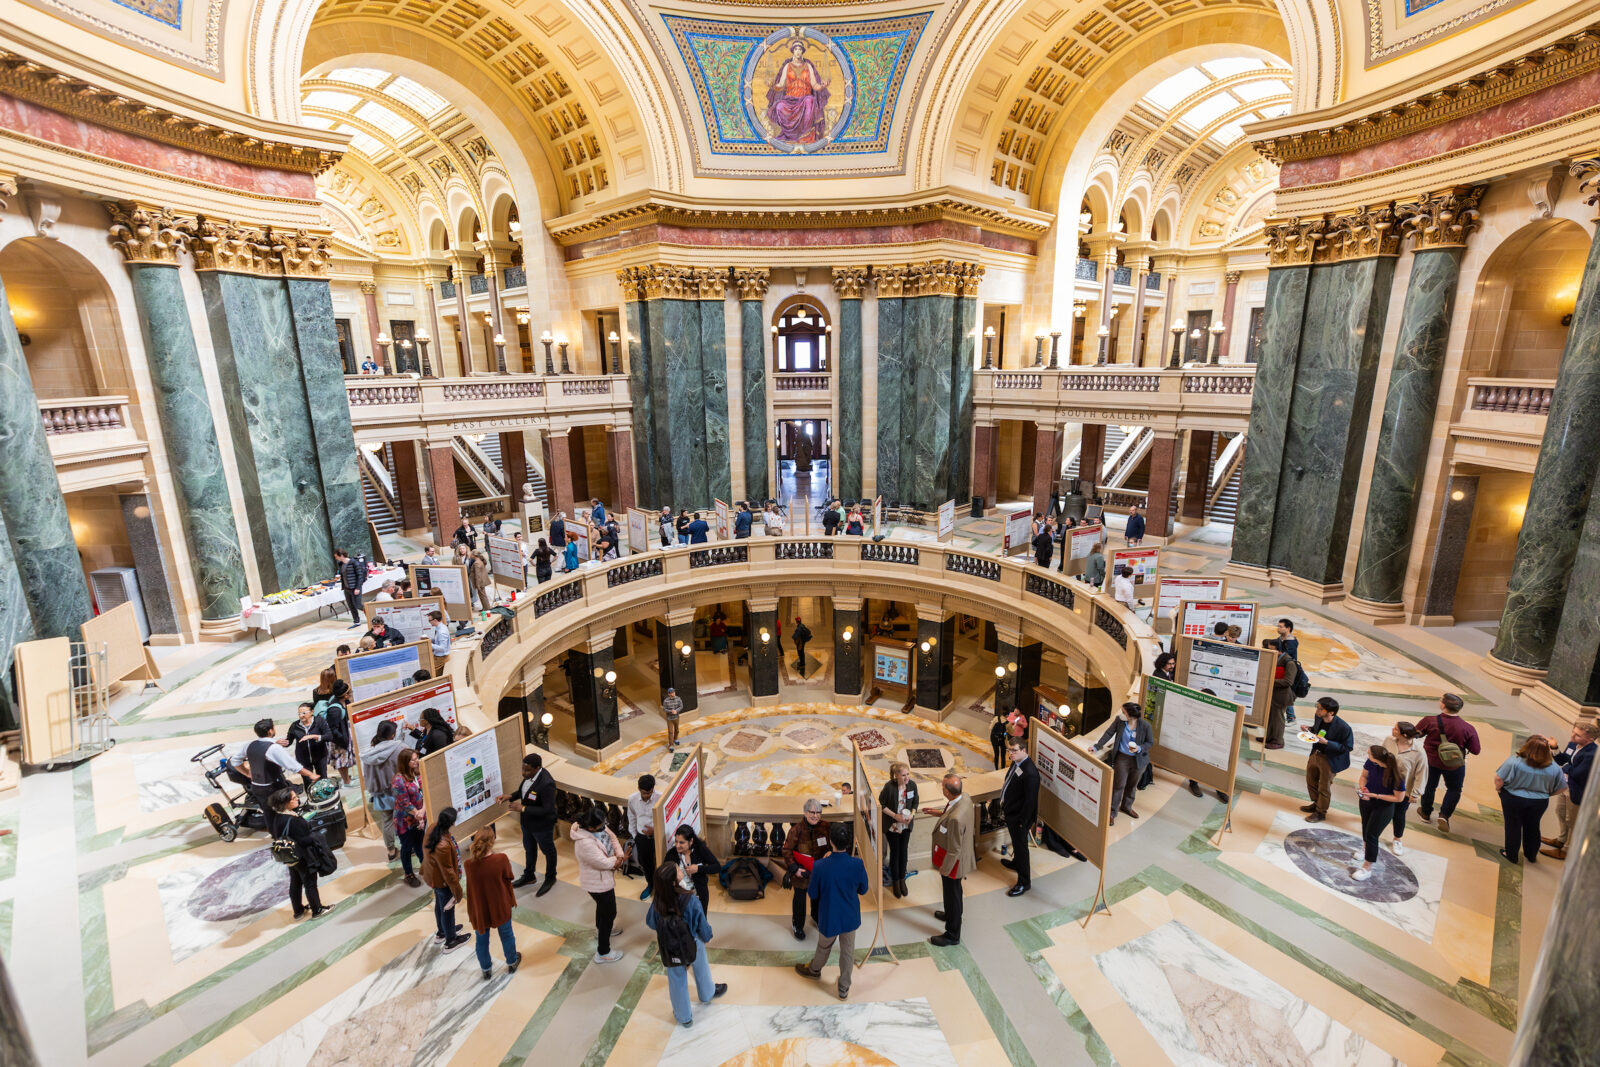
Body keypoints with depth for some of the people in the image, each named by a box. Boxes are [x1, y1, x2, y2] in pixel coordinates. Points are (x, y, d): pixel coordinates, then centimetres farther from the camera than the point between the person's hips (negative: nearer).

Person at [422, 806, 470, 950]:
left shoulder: (433, 828, -19)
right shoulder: (443, 845, -43)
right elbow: (447, 871, -28)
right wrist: (457, 889, -15)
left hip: (432, 876, 8)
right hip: (442, 881, -8)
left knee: (440, 904, 30)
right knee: (448, 909, 17)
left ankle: (441, 932, 55)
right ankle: (451, 941, 40)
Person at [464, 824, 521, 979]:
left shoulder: (469, 863, -23)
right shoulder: (501, 859, -28)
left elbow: (470, 886, -4)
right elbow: (508, 878, -9)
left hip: (479, 909, 1)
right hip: (500, 907, -1)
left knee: (482, 940, 25)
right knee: (506, 935, 23)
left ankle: (486, 969, 43)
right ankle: (511, 963, 44)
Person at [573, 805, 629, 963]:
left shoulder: (598, 827, -15)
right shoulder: (585, 843, -39)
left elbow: (612, 837, -5)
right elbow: (604, 863, -33)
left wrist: (619, 854, -21)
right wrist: (622, 858, -17)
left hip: (601, 880, 9)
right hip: (598, 884, -9)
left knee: (602, 905, 32)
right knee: (610, 913, 8)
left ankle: (601, 929, 59)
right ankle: (603, 953, 25)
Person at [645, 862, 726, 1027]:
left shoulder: (657, 903, -26)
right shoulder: (691, 901, -34)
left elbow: (651, 923, -6)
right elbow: (702, 925, -20)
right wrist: (708, 937, 3)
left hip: (670, 950, 1)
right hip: (693, 945, -1)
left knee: (677, 982, 24)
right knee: (702, 970, 31)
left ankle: (684, 1017, 44)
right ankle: (707, 995, 59)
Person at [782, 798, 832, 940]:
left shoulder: (825, 827, -14)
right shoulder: (796, 829, -23)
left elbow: (832, 845, 3)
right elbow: (787, 851, -14)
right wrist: (794, 869, -18)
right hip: (801, 872, -3)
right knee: (800, 899, 14)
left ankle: (817, 917, 54)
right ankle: (798, 926, 38)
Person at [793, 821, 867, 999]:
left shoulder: (820, 866, -30)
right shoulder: (857, 864, -25)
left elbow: (813, 895, -13)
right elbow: (863, 890, -7)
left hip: (828, 919, -1)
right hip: (850, 918, 1)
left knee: (823, 947, 28)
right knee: (848, 953, 24)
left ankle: (814, 970, 56)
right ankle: (844, 989, 41)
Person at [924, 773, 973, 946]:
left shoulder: (955, 818, -41)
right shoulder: (966, 800, -14)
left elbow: (954, 850, -29)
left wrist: (944, 870, -16)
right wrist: (939, 813, 7)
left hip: (954, 862, -8)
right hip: (962, 856, 9)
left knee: (952, 894, 14)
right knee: (953, 891, 31)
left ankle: (952, 935, 35)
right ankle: (952, 914, 57)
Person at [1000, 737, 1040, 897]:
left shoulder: (1030, 773, -33)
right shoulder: (1016, 762, -4)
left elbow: (1031, 800, -27)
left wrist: (1022, 822, -20)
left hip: (1020, 817, -9)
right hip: (1010, 812, 9)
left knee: (1021, 846, 8)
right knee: (1016, 842, 30)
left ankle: (1024, 882, 24)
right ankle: (1016, 863, 54)